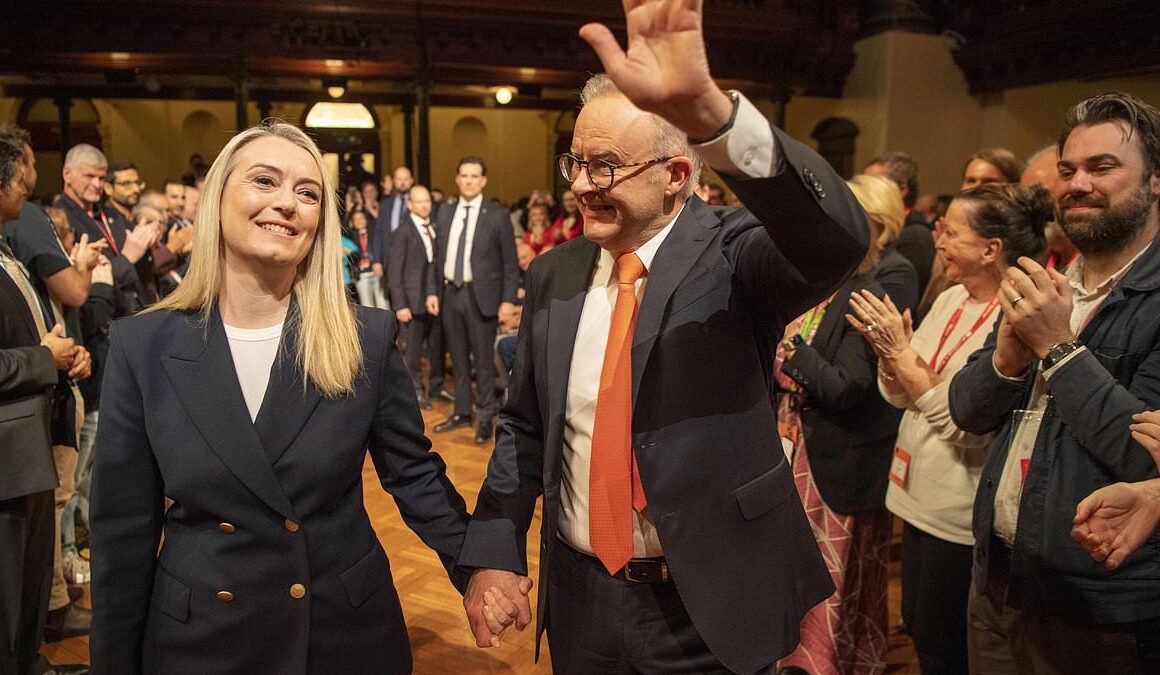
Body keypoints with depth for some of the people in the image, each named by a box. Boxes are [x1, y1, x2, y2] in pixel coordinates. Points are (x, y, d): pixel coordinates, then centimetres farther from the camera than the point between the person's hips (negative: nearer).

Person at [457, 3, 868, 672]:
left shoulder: (734, 253, -13)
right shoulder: (554, 273, 0)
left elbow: (838, 237, -35)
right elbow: (525, 427, 6)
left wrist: (705, 109, -48)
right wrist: (494, 553, -2)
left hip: (710, 612, -3)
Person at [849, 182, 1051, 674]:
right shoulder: (949, 299, 4)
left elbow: (969, 424, -25)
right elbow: (897, 395, 6)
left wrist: (901, 353, -23)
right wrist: (886, 347, -14)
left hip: (962, 514, -7)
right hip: (920, 496, 8)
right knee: (919, 631, 23)